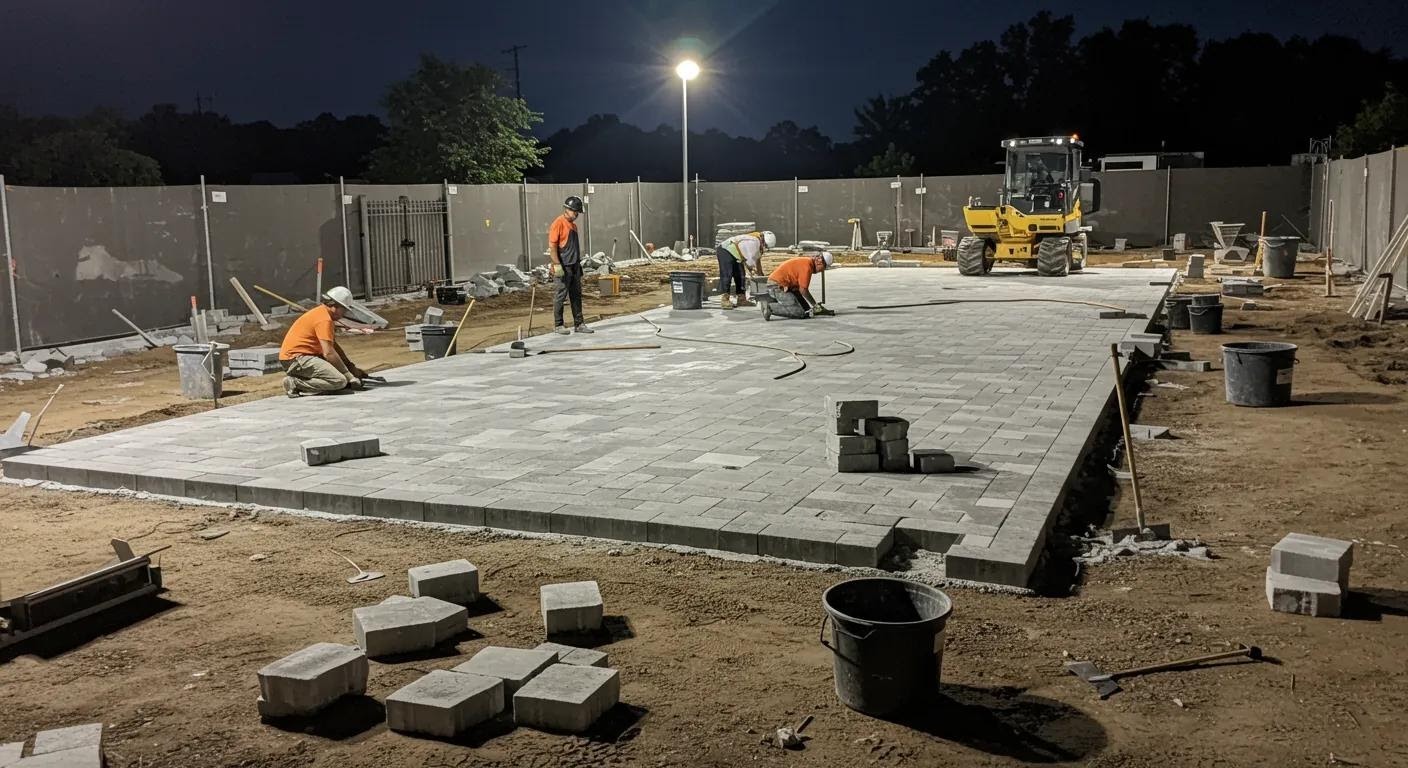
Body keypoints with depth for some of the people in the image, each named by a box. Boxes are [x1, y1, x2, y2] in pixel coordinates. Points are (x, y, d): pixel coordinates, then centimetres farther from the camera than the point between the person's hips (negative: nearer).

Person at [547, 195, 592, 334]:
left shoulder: (573, 225, 16)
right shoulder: (558, 223, -10)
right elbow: (552, 246, -15)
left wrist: (579, 264, 21)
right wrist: (557, 265, -20)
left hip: (575, 266, 9)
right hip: (564, 266, -9)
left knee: (576, 295, 10)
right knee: (561, 295, -3)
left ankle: (579, 324, 16)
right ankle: (558, 325, 4)